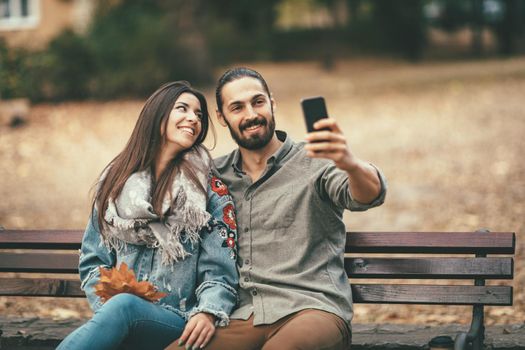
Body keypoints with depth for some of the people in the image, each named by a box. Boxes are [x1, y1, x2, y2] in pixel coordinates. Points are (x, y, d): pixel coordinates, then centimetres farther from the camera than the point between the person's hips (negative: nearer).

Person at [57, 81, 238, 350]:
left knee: (124, 306, -37)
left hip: (178, 325, -1)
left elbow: (219, 270, 1)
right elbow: (92, 261, 14)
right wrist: (108, 306, -6)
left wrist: (208, 312, -21)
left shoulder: (211, 190, 8)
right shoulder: (116, 181, 14)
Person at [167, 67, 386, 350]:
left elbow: (369, 195, -13)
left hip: (312, 309, -3)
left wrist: (351, 164, -37)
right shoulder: (216, 175, 17)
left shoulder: (313, 164, 4)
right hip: (241, 317, 4)